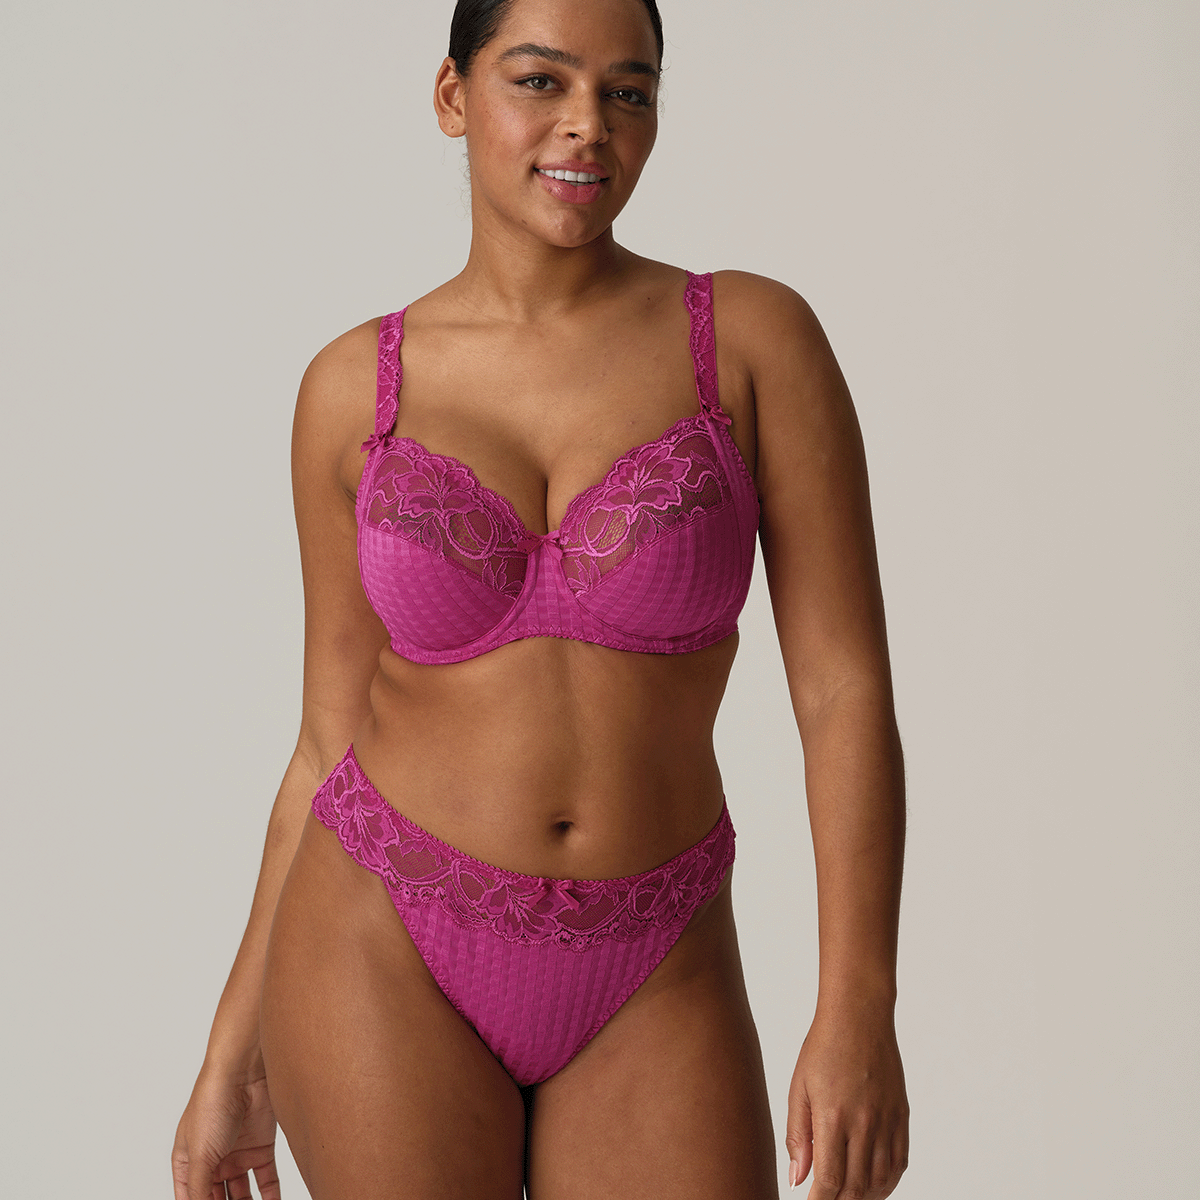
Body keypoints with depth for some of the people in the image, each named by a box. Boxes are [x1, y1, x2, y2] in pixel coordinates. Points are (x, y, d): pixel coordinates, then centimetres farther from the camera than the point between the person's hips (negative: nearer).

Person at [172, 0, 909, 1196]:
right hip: (387, 958, 0)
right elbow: (333, 738, 6)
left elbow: (847, 686, -7)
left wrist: (859, 1009, -16)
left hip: (646, 995, 0)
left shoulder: (756, 337, -4)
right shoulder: (356, 389, 0)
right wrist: (233, 1052, 6)